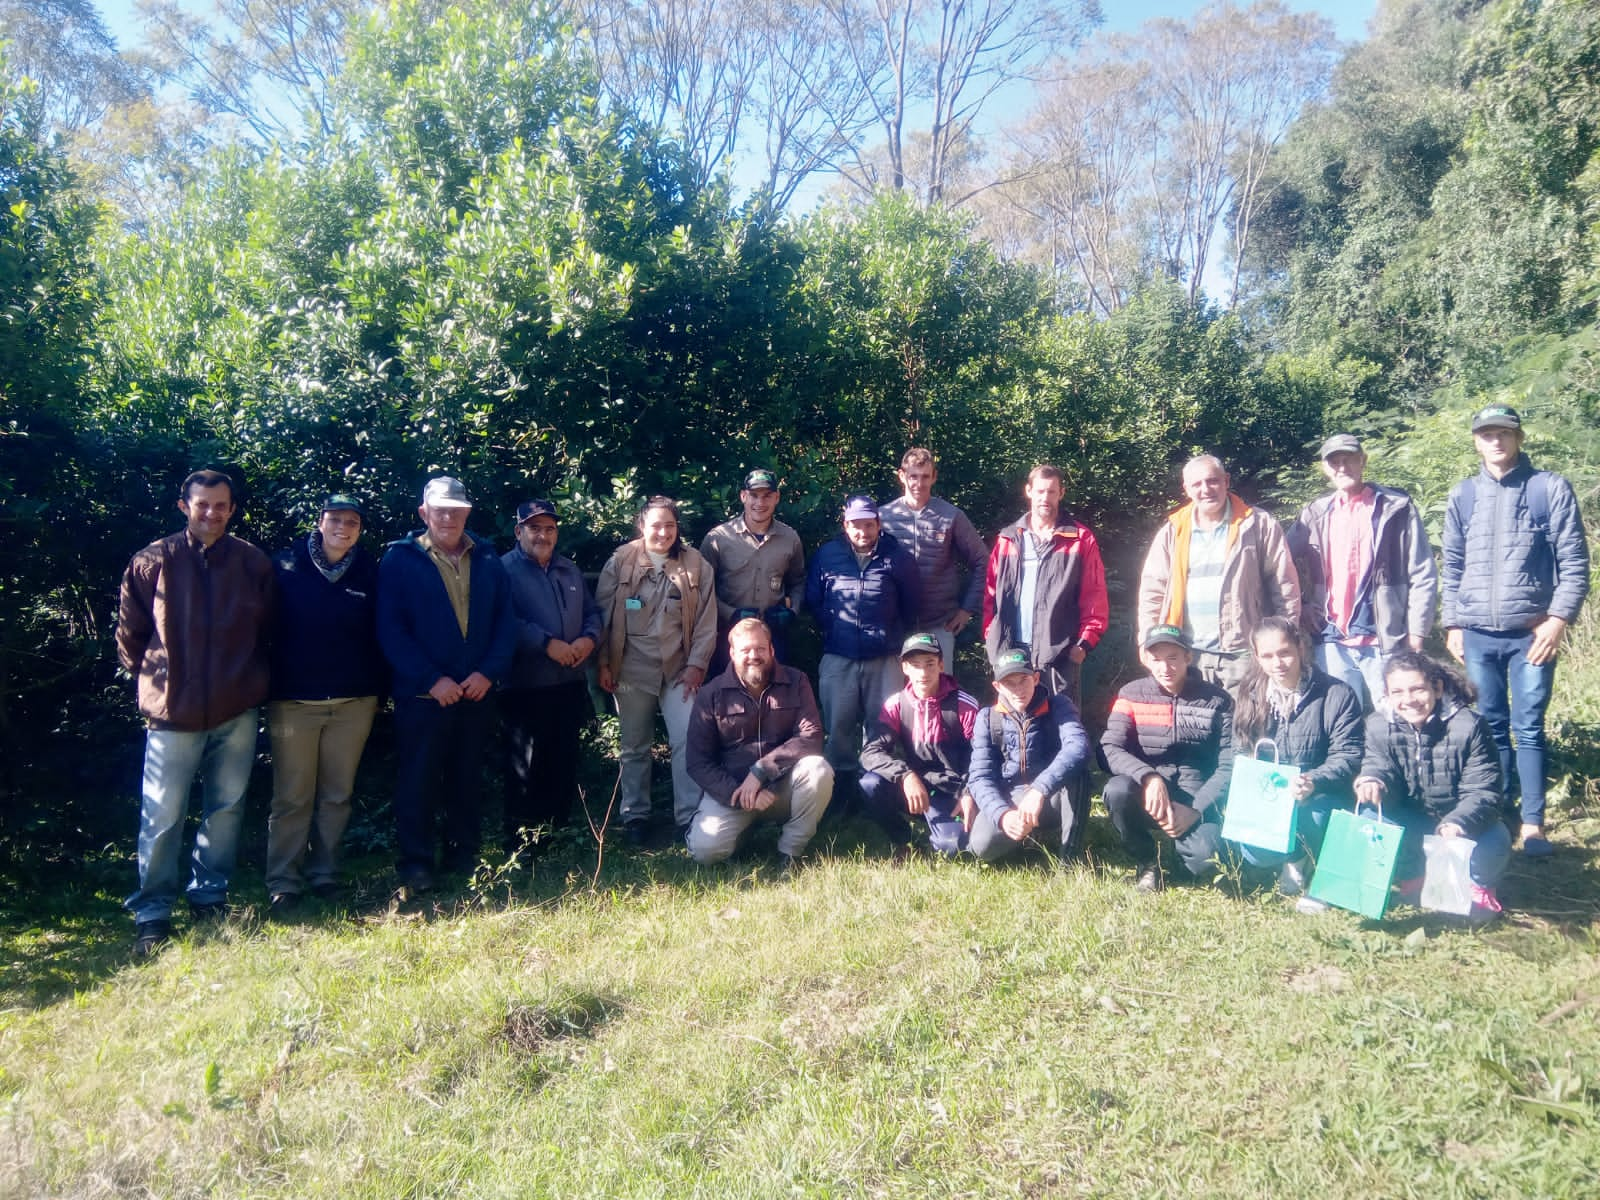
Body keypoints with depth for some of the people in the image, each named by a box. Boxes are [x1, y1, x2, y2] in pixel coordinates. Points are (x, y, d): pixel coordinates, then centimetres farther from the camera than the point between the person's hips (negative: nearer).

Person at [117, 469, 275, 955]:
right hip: (172, 711, -2)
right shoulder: (153, 562, -5)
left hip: (236, 710, 2)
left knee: (226, 808, 12)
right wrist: (149, 677, 10)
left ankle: (210, 897, 28)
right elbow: (129, 632, 5)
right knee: (162, 816, 1)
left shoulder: (253, 563, 0)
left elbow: (267, 629, 12)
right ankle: (152, 912, 14)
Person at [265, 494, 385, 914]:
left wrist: (379, 689, 6)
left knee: (337, 795, 10)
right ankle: (282, 882, 12)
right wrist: (266, 686, -4)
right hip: (294, 700, -2)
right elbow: (266, 627, 0)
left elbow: (378, 633, 8)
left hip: (353, 702, 2)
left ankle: (324, 873, 22)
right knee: (292, 797, 3)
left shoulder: (369, 572, 5)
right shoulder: (287, 567, -1)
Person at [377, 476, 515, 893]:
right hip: (422, 693, -3)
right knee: (418, 779, 3)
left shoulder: (487, 560, 9)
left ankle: (463, 855, 25)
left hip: (478, 691, 4)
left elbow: (505, 621, 5)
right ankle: (415, 863, 14)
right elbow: (390, 629, -9)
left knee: (468, 777, 13)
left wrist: (489, 672, -9)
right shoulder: (400, 560, -2)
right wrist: (432, 679, -15)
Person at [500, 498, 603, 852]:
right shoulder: (504, 569, -5)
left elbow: (593, 611, 16)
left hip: (570, 683, 6)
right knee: (525, 767, 0)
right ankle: (518, 843, 10)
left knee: (564, 761, 13)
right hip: (526, 687, -6)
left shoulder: (570, 570, 17)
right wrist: (547, 643, -20)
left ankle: (559, 830, 26)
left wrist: (589, 638, -5)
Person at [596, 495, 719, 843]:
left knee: (688, 741, -6)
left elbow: (706, 620, 2)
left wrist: (696, 664, -3)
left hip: (679, 668, 0)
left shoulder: (696, 565, 0)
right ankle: (635, 816, 22)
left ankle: (689, 816, 4)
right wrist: (603, 664, 0)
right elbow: (603, 614, 2)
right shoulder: (620, 563, -1)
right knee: (634, 746, 10)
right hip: (632, 668, 0)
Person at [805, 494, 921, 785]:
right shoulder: (826, 555, 0)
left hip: (884, 659, 0)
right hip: (838, 659, 1)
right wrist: (831, 629, 8)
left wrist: (894, 635, 11)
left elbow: (912, 602, 10)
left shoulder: (897, 557, -1)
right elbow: (813, 600, 10)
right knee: (839, 724, 6)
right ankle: (841, 773, 22)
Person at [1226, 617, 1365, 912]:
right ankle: (1294, 858, 13)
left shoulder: (1337, 694, -7)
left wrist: (1313, 782, -34)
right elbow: (1239, 757, 9)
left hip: (1321, 799, -3)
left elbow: (1348, 757, -14)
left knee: (1302, 813, -38)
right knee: (1252, 850, -26)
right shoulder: (1251, 697, 5)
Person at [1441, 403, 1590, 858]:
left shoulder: (1551, 488, 0)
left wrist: (1558, 619, -11)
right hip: (1477, 634, 3)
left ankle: (1533, 824, 8)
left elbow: (1574, 563, -2)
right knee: (1491, 727, 8)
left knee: (1528, 729, 0)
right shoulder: (1462, 496, 8)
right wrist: (1453, 624, 6)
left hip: (1532, 633, -2)